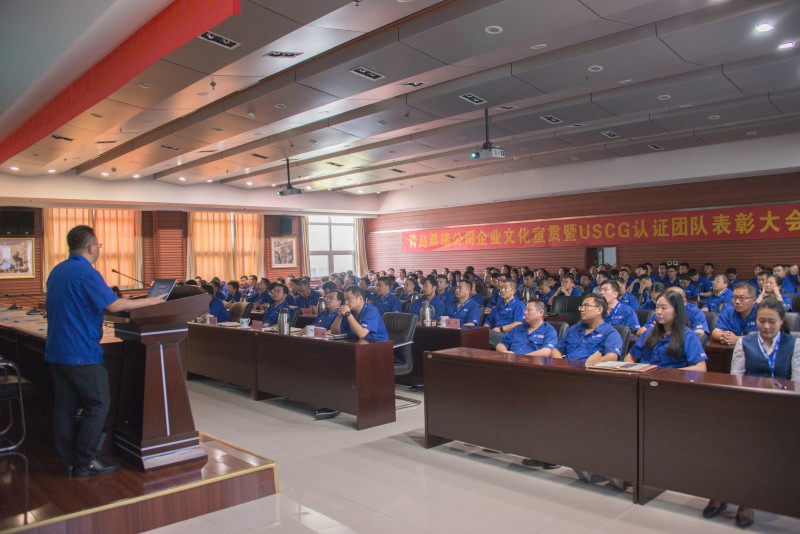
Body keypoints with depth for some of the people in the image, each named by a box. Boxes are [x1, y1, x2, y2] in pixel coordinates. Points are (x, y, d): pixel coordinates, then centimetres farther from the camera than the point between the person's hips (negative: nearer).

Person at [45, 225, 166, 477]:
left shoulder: (57, 271, 11)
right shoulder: (86, 273, -16)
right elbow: (114, 305, -20)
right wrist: (150, 301, -12)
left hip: (56, 350, 9)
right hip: (81, 352, -9)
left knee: (64, 407, 11)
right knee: (98, 404, 2)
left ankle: (68, 462, 18)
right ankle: (84, 462, 6)